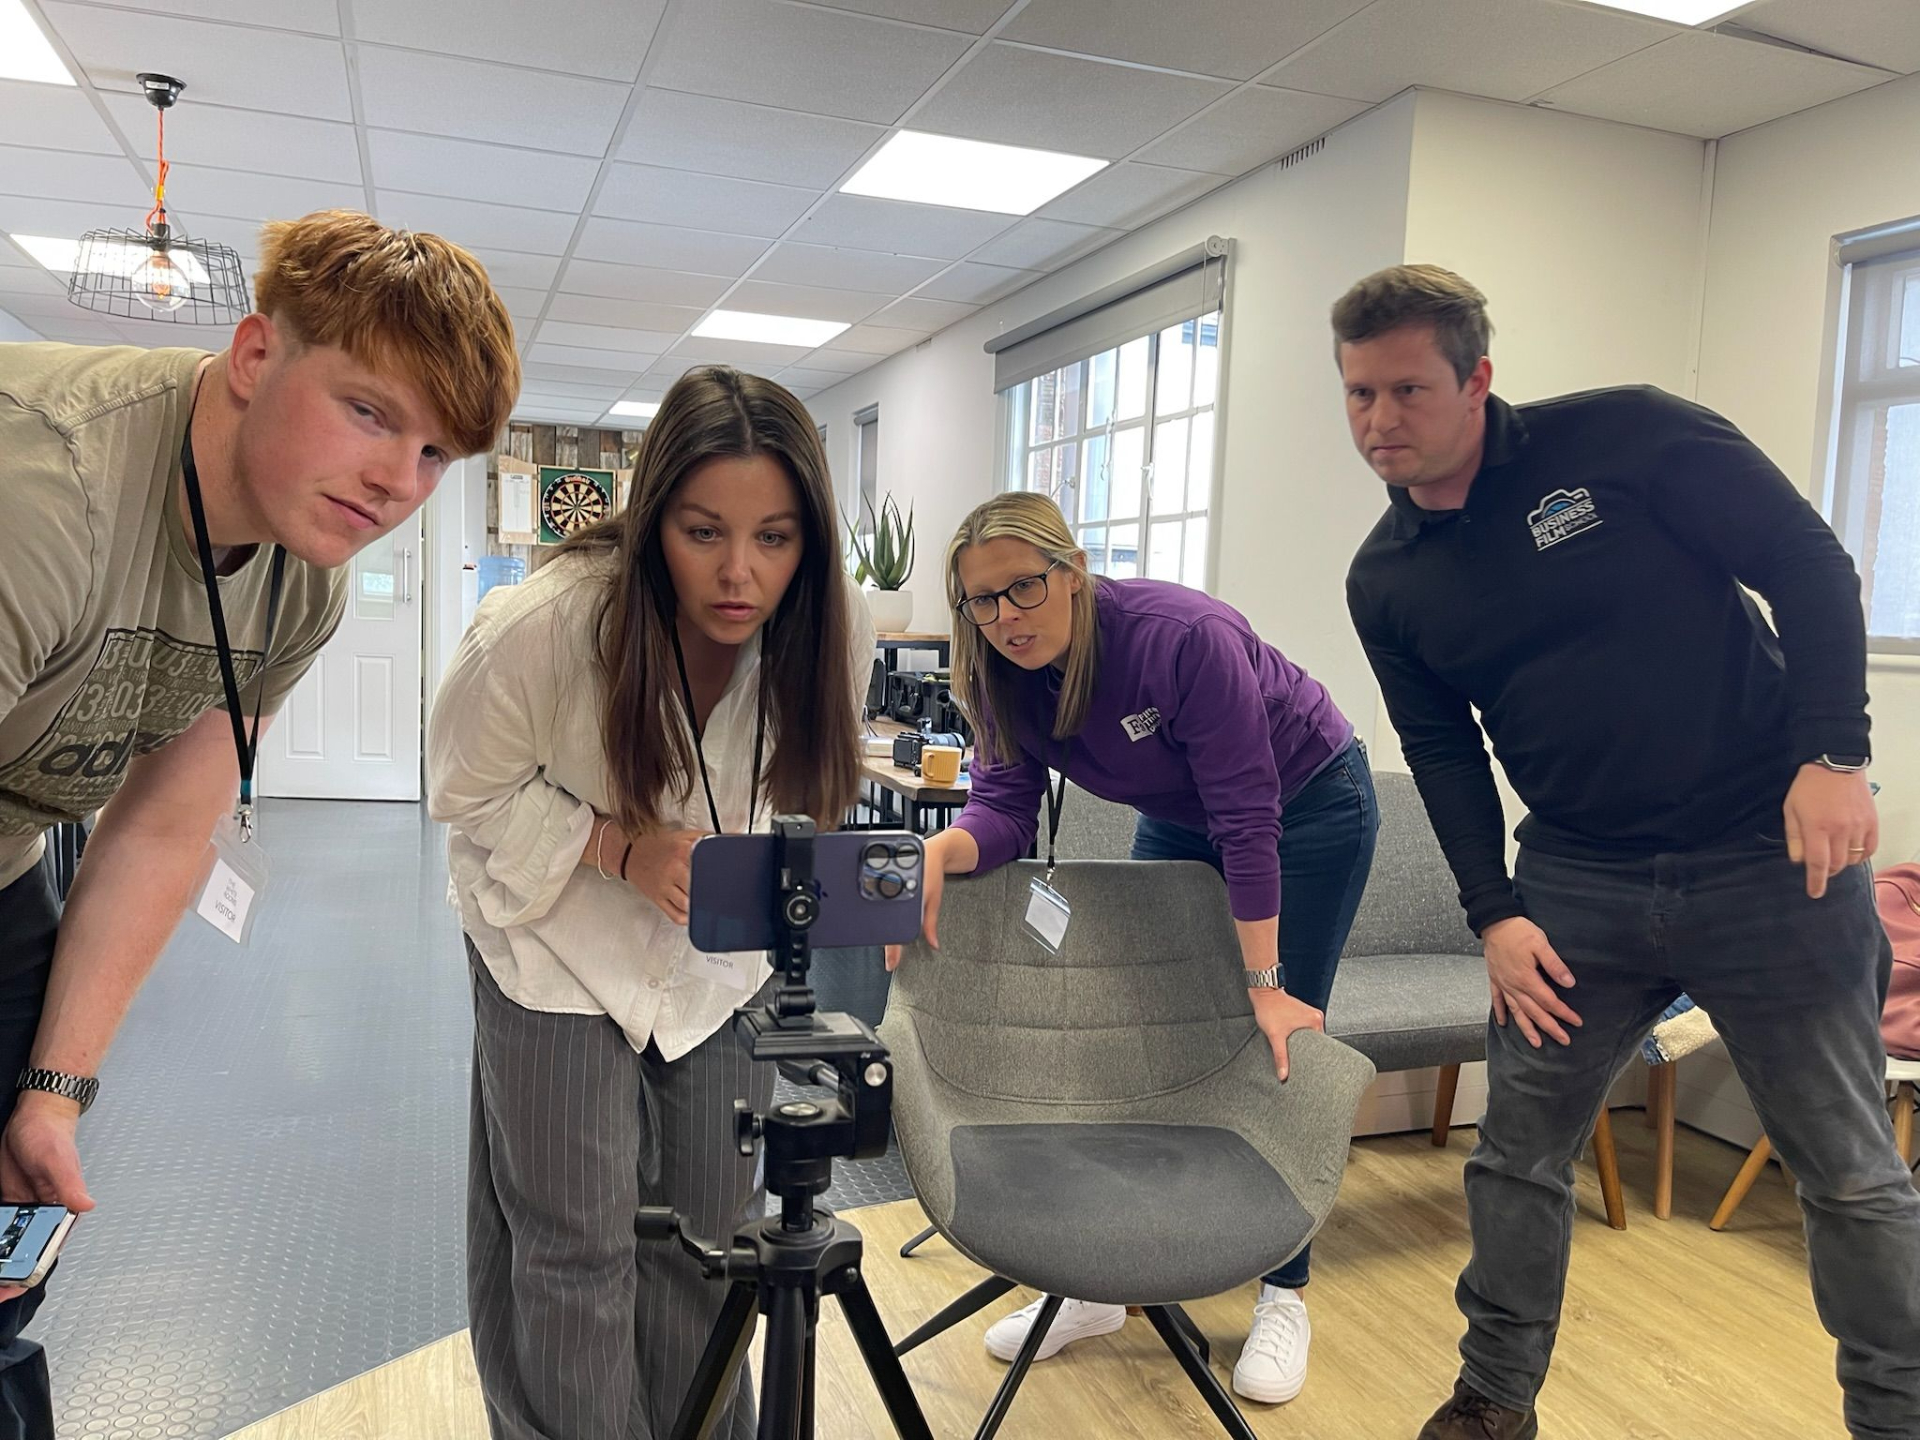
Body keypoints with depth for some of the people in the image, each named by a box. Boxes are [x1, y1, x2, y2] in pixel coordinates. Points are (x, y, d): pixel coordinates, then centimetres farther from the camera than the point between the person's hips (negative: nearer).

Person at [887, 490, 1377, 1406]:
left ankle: (1284, 1295, 17)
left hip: (1307, 807, -5)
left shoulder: (1185, 636, -36)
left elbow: (1249, 821, -33)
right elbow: (1006, 807, -22)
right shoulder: (1006, 675, -18)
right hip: (1178, 822, 6)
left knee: (1282, 1045, -2)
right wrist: (942, 852, -45)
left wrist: (1265, 985, -30)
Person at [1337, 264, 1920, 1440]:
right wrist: (1494, 913, -2)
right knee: (1519, 1153, 9)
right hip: (1578, 880, 4)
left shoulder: (1625, 437, -11)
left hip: (1773, 852, -3)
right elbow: (1443, 752, 6)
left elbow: (1810, 567, -8)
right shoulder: (1386, 582, 1)